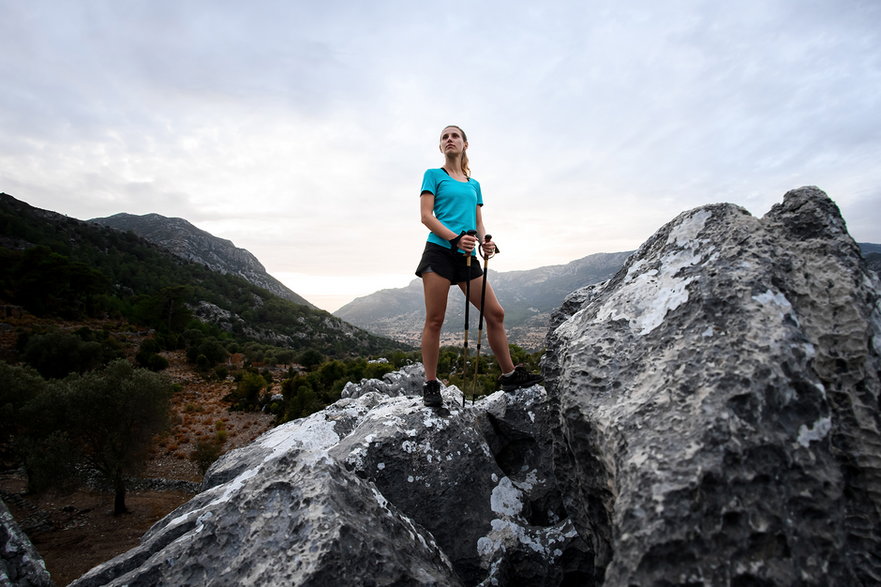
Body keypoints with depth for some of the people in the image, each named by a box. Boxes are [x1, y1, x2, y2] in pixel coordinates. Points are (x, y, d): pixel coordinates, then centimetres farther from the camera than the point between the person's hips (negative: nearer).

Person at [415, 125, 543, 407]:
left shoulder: (474, 184, 21)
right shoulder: (434, 175, 6)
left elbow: (478, 222, 19)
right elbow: (426, 216, -5)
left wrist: (485, 242, -3)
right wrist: (455, 238, -18)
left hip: (467, 257, 5)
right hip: (439, 251, -5)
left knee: (495, 313, 3)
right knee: (435, 320, -5)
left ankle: (509, 374, 16)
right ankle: (431, 385, 6)